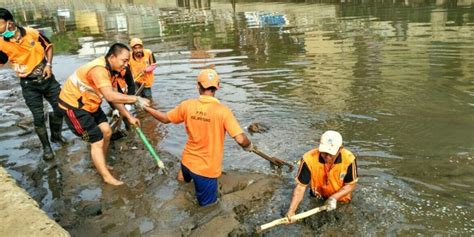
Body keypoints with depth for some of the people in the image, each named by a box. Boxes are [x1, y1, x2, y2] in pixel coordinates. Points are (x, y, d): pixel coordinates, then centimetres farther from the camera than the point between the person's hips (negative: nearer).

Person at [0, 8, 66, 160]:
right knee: (38, 117, -1)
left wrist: (49, 64, -3)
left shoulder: (33, 33, -10)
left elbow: (48, 46, 7)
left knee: (60, 109, 8)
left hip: (47, 79, 1)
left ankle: (56, 135, 34)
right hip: (29, 85, -1)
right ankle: (46, 147, 20)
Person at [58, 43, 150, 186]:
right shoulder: (99, 69, -31)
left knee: (106, 132, 11)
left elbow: (114, 97, 3)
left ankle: (101, 165, 30)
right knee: (97, 141, -7)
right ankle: (107, 177, 3)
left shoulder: (112, 70, 1)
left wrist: (129, 117, -1)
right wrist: (136, 99, -37)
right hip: (73, 105, -9)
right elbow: (110, 96, -44)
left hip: (89, 103, 10)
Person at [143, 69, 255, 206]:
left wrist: (145, 107, 21)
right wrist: (249, 146, -2)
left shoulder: (187, 105, -10)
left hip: (187, 161, 7)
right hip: (207, 169, -6)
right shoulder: (223, 111, -23)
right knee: (207, 205, 10)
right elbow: (241, 139, -25)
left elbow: (165, 119, 5)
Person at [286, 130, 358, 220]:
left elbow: (351, 185, -14)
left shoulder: (349, 159, -28)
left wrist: (334, 198, -30)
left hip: (341, 200, 1)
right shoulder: (309, 159, -31)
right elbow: (301, 186, -24)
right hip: (317, 199, 0)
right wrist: (291, 210, -34)